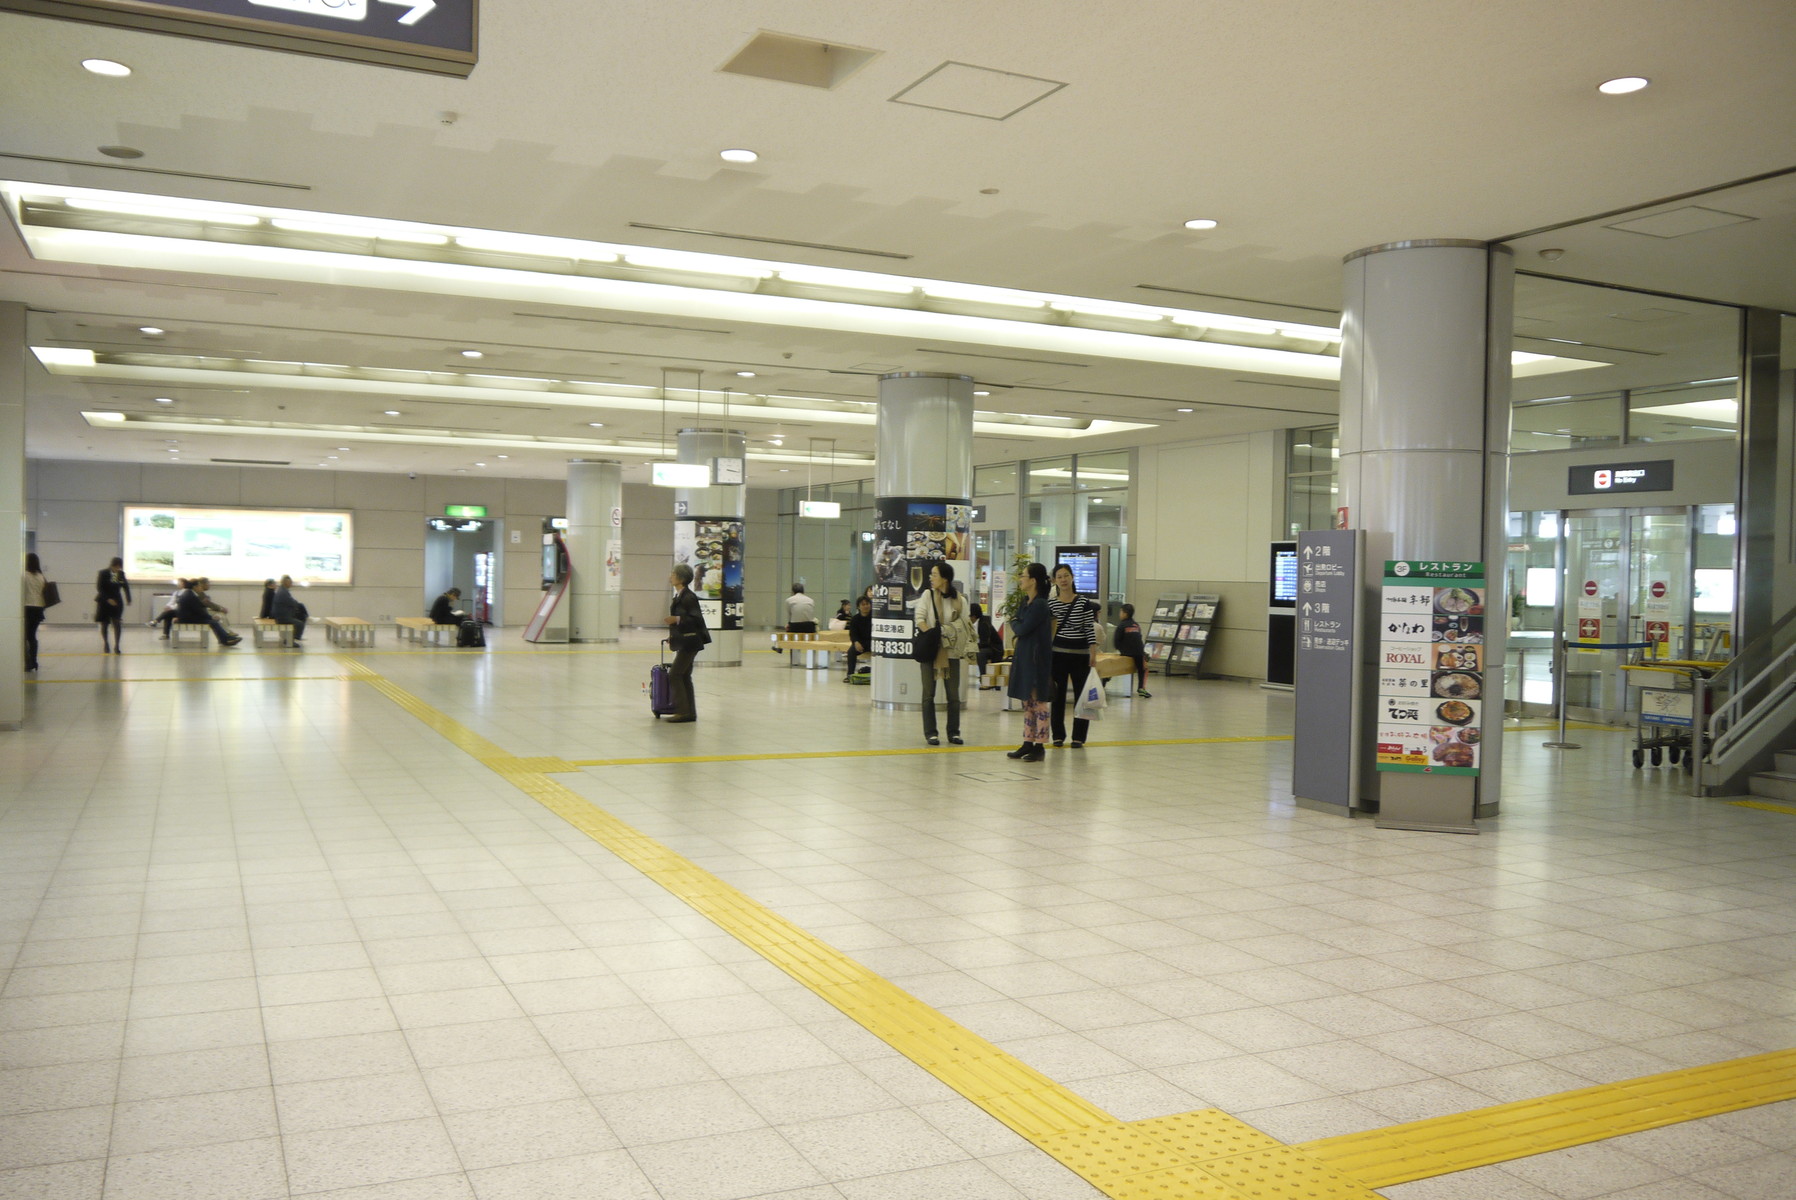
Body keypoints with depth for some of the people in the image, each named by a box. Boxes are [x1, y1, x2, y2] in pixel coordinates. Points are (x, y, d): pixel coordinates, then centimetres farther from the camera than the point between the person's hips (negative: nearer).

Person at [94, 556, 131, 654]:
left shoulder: (121, 574, 0)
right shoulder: (103, 574, -10)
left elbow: (125, 586, 11)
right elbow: (99, 588, -14)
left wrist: (128, 599, 2)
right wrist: (108, 599, -23)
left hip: (116, 601, 2)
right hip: (104, 601, -2)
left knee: (117, 623, -11)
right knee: (104, 624, 9)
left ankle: (117, 646, -9)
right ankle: (106, 644, 27)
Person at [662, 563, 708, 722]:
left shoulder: (689, 597, -15)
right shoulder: (679, 596, 14)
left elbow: (697, 619, -19)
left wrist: (677, 619, -27)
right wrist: (673, 635, 17)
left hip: (689, 642, -10)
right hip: (683, 641, 10)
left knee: (674, 675, -10)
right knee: (684, 676, 11)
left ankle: (683, 712, -7)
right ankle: (690, 713, 16)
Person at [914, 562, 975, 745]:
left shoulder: (960, 600, 2)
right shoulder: (928, 595, 0)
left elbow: (965, 626, 5)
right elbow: (920, 619, -5)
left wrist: (967, 648, -10)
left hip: (952, 652, 1)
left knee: (954, 694, 4)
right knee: (929, 693, 3)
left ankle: (953, 732, 15)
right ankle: (930, 732, 9)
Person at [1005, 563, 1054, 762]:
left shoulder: (1040, 605, -16)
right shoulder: (1026, 602, 12)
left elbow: (1022, 629, -18)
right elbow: (1019, 624, 16)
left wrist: (1013, 623, 1)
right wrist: (1016, 624, -5)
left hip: (1037, 659, -9)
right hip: (1023, 656, 9)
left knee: (1038, 702, -2)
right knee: (1027, 703, 12)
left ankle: (1039, 747, 3)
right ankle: (1028, 743, 18)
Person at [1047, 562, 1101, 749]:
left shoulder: (1084, 602, -2)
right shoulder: (1050, 604, 2)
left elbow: (1090, 630, -2)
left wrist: (1093, 654, -8)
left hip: (1080, 655, -1)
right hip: (1057, 654, 1)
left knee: (1081, 694, 2)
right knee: (1058, 695, 5)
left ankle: (1078, 737, 11)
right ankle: (1058, 736, 15)